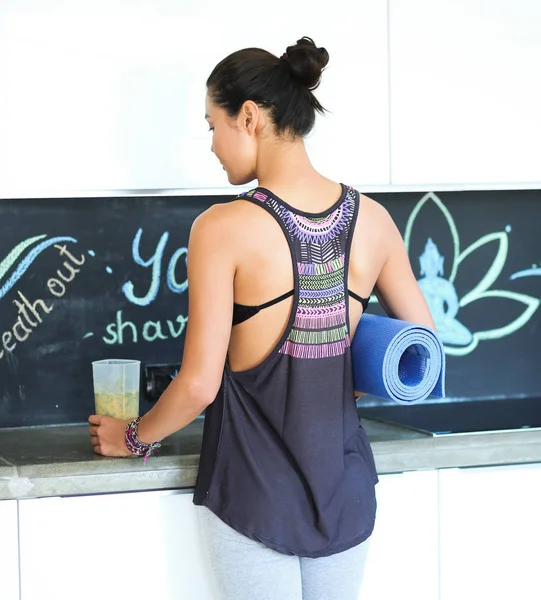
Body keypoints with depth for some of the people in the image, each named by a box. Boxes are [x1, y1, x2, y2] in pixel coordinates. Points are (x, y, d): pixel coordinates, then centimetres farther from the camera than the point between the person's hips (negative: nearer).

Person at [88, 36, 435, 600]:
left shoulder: (224, 228, -16)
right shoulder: (371, 220, -2)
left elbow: (199, 385, -15)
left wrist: (133, 437, 3)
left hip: (255, 494, -4)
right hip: (345, 490, 4)